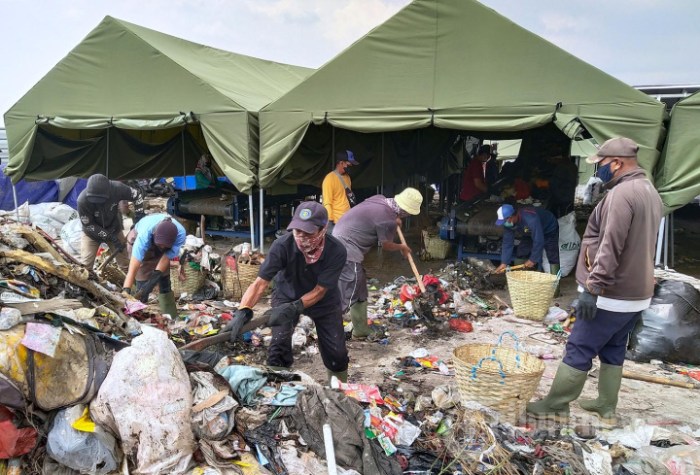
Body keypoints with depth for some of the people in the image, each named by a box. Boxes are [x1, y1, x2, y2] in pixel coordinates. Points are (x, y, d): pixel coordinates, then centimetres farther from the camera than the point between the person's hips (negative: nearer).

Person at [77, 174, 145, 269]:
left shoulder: (116, 188, -32)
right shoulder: (83, 200, -34)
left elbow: (137, 194, -14)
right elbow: (88, 225, -22)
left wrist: (139, 215, -22)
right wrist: (109, 237, -26)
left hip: (114, 230, 2)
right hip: (92, 233, -2)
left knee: (126, 264, 5)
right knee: (85, 266, -5)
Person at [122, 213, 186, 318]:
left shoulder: (180, 234, -38)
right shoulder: (145, 234, -44)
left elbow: (165, 259, -29)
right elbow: (132, 269, -46)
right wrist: (126, 291, -52)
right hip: (136, 240, -2)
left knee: (165, 283, 2)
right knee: (143, 283, -12)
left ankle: (172, 319, 11)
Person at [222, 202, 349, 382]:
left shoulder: (336, 251, -33)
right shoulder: (282, 245, -34)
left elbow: (320, 291, -27)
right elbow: (260, 282, -34)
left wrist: (293, 308, -40)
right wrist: (242, 312, -49)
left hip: (324, 300, 0)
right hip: (287, 296, 0)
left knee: (336, 353, 2)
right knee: (279, 346, -18)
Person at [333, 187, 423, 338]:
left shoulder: (380, 198, 4)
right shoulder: (388, 220, -19)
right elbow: (386, 245, -1)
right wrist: (402, 248, 18)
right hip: (347, 249, -10)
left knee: (360, 291, 17)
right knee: (348, 293, -8)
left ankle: (361, 330, 26)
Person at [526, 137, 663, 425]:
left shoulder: (622, 193, -19)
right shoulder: (650, 192, 13)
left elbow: (610, 246, -26)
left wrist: (592, 287, -25)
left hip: (612, 294, -9)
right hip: (637, 292, 10)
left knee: (578, 351, -1)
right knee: (613, 351, 18)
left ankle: (555, 406, 8)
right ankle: (606, 406, 27)